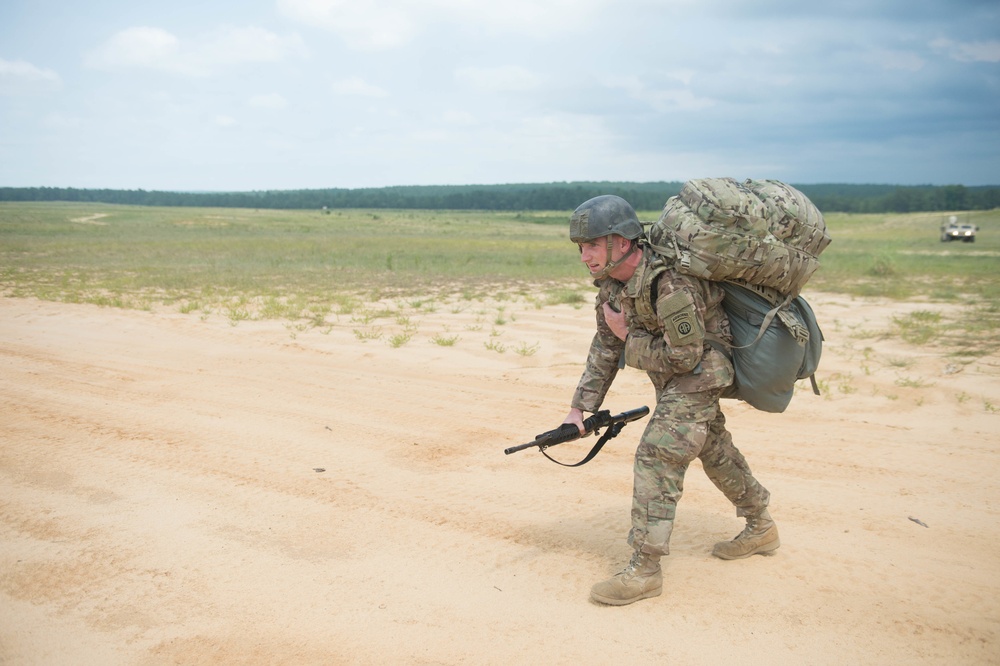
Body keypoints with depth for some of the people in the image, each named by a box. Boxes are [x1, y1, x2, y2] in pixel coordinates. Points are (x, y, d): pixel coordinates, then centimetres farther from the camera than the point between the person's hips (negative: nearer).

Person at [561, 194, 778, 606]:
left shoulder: (670, 284, -34)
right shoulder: (611, 280, -6)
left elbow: (684, 358, -30)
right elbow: (605, 346, 2)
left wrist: (628, 336, -20)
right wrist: (580, 407, -3)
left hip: (699, 374, -10)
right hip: (673, 382, 10)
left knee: (657, 457, -16)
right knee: (714, 451, 23)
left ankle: (644, 570, -9)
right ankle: (760, 528, 43)